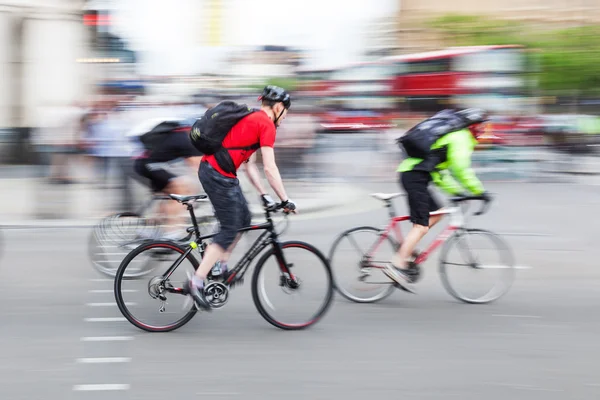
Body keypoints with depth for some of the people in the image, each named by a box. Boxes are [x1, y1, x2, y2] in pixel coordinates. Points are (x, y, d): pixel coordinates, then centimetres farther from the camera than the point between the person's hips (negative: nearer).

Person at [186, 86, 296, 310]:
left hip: (209, 169, 10)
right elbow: (270, 169, -13)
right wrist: (285, 200, -6)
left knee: (244, 218, 19)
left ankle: (221, 266, 24)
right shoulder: (266, 124, -9)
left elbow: (249, 165, 21)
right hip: (220, 176, -10)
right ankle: (196, 282, -5)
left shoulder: (251, 119, 21)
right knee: (229, 230, -4)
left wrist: (263, 195, 19)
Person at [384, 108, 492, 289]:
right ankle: (397, 265, -15)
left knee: (436, 214, 15)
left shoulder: (451, 135, 28)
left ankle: (405, 249, 9)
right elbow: (461, 169, -14)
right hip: (415, 176, -10)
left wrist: (456, 191, 27)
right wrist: (480, 192, -8)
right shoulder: (460, 138, -3)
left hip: (409, 172, 10)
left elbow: (438, 172, 31)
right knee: (421, 225, -11)